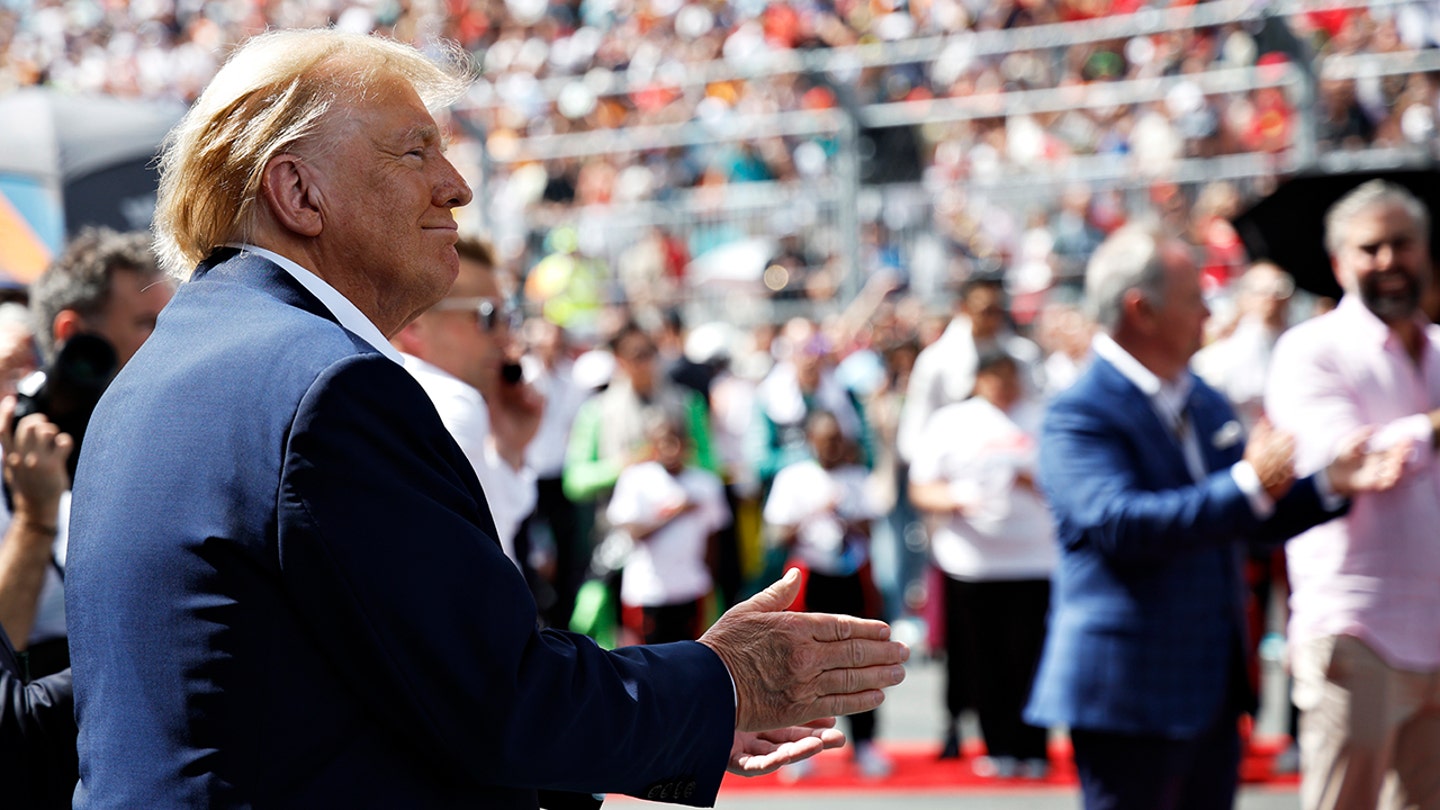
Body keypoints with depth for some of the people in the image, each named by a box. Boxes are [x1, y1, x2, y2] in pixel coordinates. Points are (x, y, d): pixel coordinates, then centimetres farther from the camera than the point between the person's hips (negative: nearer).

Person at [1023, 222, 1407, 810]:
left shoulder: (1206, 402, 14)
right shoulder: (1079, 415, -14)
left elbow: (1251, 517, 20)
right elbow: (1117, 523, -28)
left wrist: (1331, 484, 3)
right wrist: (1248, 486, -30)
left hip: (1212, 689, 9)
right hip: (1129, 691, -9)